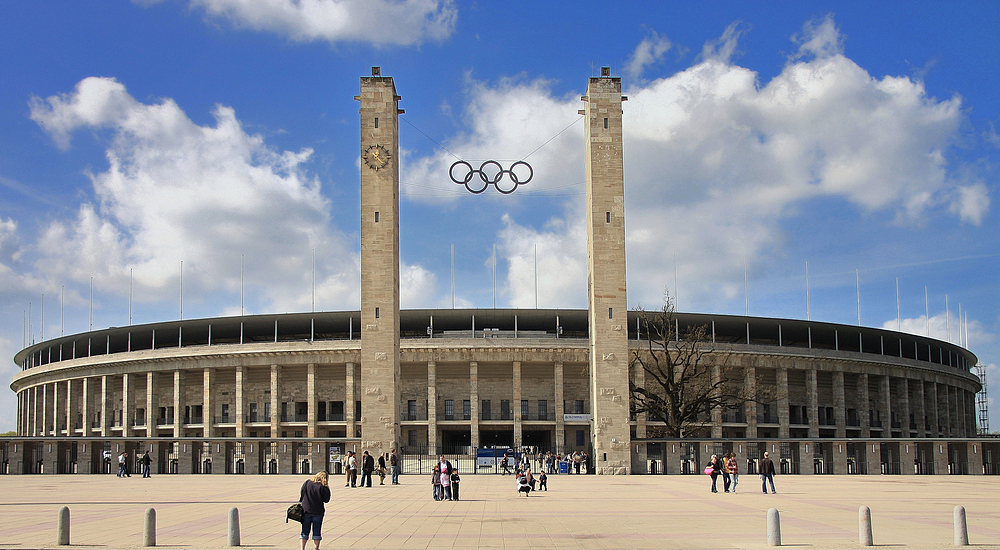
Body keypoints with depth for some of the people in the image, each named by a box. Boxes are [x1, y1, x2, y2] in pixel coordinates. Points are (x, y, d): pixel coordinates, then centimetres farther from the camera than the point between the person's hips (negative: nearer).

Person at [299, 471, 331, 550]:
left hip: (306, 510, 2)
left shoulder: (307, 482, -2)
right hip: (318, 511, -2)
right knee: (317, 531, 8)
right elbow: (326, 500, -5)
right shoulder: (323, 487, -12)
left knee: (305, 530, 9)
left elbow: (301, 494, 3)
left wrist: (301, 502, 16)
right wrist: (328, 489, 3)